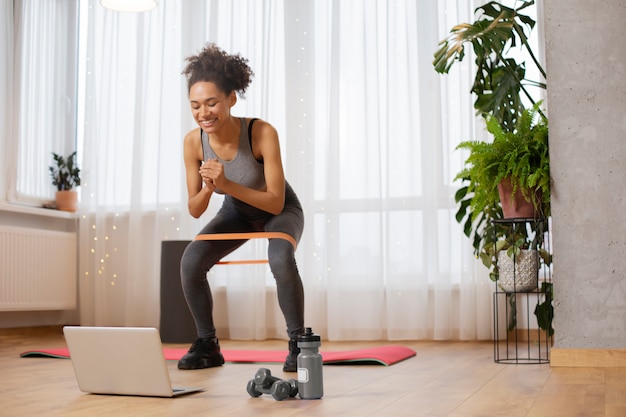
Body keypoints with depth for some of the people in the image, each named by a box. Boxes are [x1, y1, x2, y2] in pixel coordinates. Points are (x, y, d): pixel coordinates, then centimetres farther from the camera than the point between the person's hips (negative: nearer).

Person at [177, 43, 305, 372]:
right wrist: (208, 189, -36)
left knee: (281, 260, -34)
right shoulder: (193, 142, -23)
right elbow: (194, 210, -14)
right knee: (190, 262, -18)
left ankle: (298, 344, -13)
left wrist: (227, 184, -42)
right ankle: (207, 345, 1)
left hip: (280, 211, -3)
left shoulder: (262, 133, -34)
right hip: (237, 211, 4)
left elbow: (276, 202, -31)